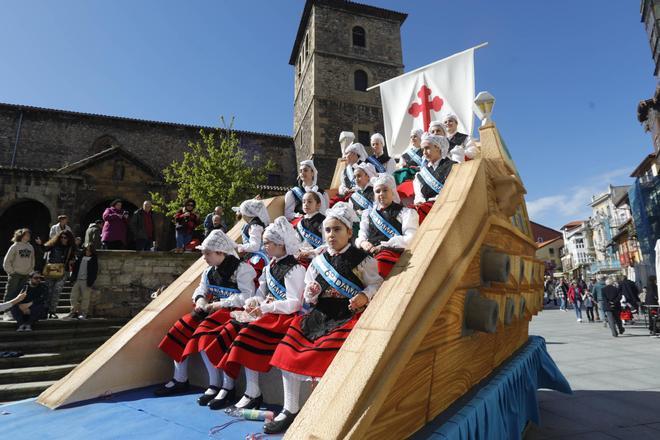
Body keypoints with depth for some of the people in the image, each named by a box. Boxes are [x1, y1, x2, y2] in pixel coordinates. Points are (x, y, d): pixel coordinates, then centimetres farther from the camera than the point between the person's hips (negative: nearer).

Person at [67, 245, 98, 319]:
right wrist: (73, 278, 5)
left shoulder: (93, 260, 2)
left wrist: (90, 282, -10)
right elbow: (75, 268, 15)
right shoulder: (80, 258, 15)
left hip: (86, 281, -5)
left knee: (85, 298, -2)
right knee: (74, 296, 4)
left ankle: (84, 313, 4)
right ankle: (74, 311, 11)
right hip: (77, 280, 5)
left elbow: (94, 272, -3)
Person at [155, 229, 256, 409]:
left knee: (205, 333, -28)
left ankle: (221, 386, -18)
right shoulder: (210, 270, 13)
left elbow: (247, 297, -21)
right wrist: (200, 300, -5)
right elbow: (201, 289, 19)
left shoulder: (241, 269, -12)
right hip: (214, 310, 8)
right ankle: (180, 380, 11)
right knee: (183, 327, -4)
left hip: (233, 311, -8)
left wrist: (219, 304, -20)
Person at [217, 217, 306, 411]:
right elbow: (261, 293, 15)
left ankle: (253, 393, -13)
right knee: (229, 331, -7)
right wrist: (253, 302, -8)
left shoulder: (294, 269, -12)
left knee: (248, 336, -25)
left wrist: (266, 308, -22)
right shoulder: (269, 267, 14)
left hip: (285, 317, -8)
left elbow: (294, 303, -18)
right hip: (268, 315, 8)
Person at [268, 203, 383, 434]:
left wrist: (365, 296, -20)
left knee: (328, 352, -28)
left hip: (348, 316, -5)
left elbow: (376, 283, -1)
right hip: (320, 316, 5)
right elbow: (309, 299, 16)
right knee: (288, 351, -8)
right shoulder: (319, 261, 12)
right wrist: (311, 294, -7)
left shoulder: (361, 259, -1)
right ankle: (290, 410, 7)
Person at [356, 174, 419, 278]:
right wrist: (362, 242, -6)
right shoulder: (368, 213, 29)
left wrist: (383, 245, -9)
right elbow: (361, 236, 20)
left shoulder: (406, 212, 16)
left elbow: (410, 239, 1)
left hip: (393, 253, -3)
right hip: (368, 254, 3)